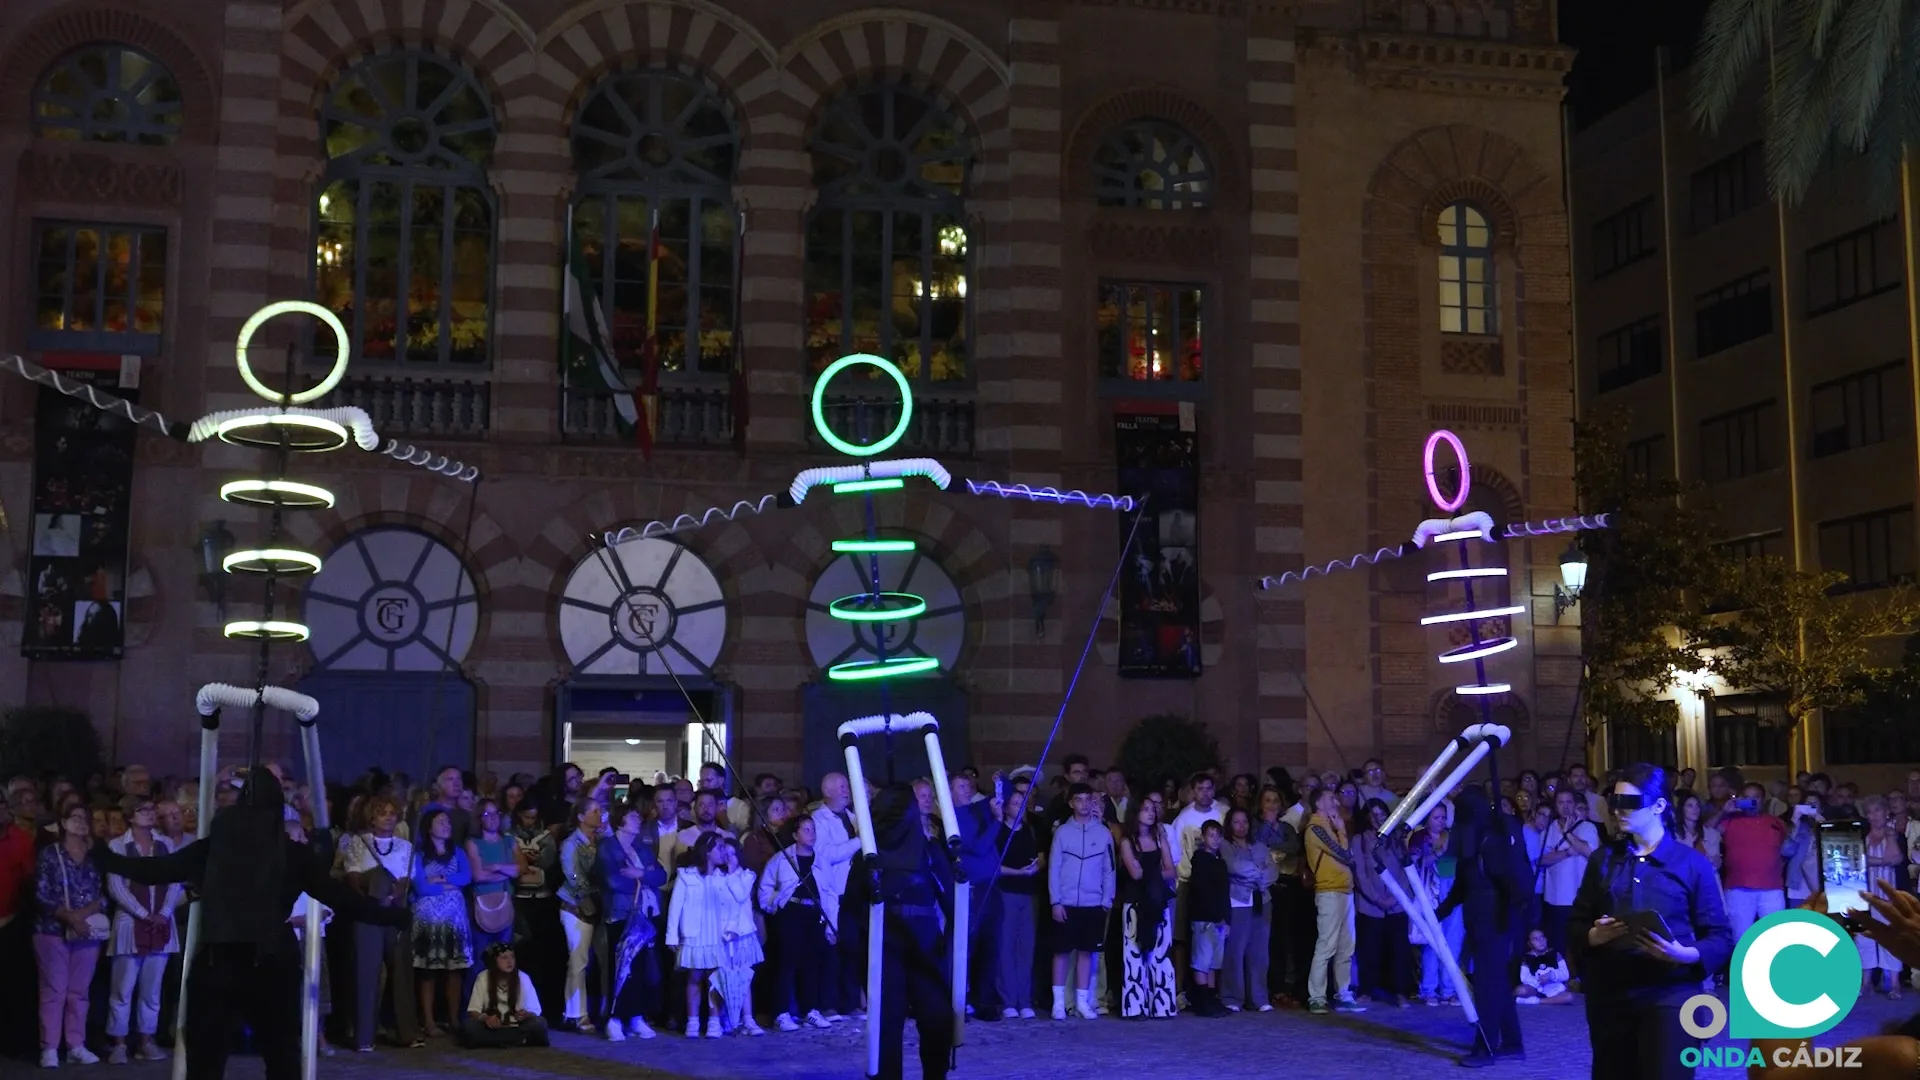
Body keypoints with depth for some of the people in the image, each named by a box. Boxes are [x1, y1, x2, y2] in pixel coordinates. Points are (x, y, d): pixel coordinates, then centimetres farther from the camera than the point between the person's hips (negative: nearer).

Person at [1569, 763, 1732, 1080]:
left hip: (1670, 994, -3)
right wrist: (1592, 936, -10)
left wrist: (1685, 954, -19)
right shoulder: (1602, 860, 12)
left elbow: (1721, 938, 0)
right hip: (1609, 995, 4)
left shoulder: (1692, 863, 2)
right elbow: (1575, 925, 12)